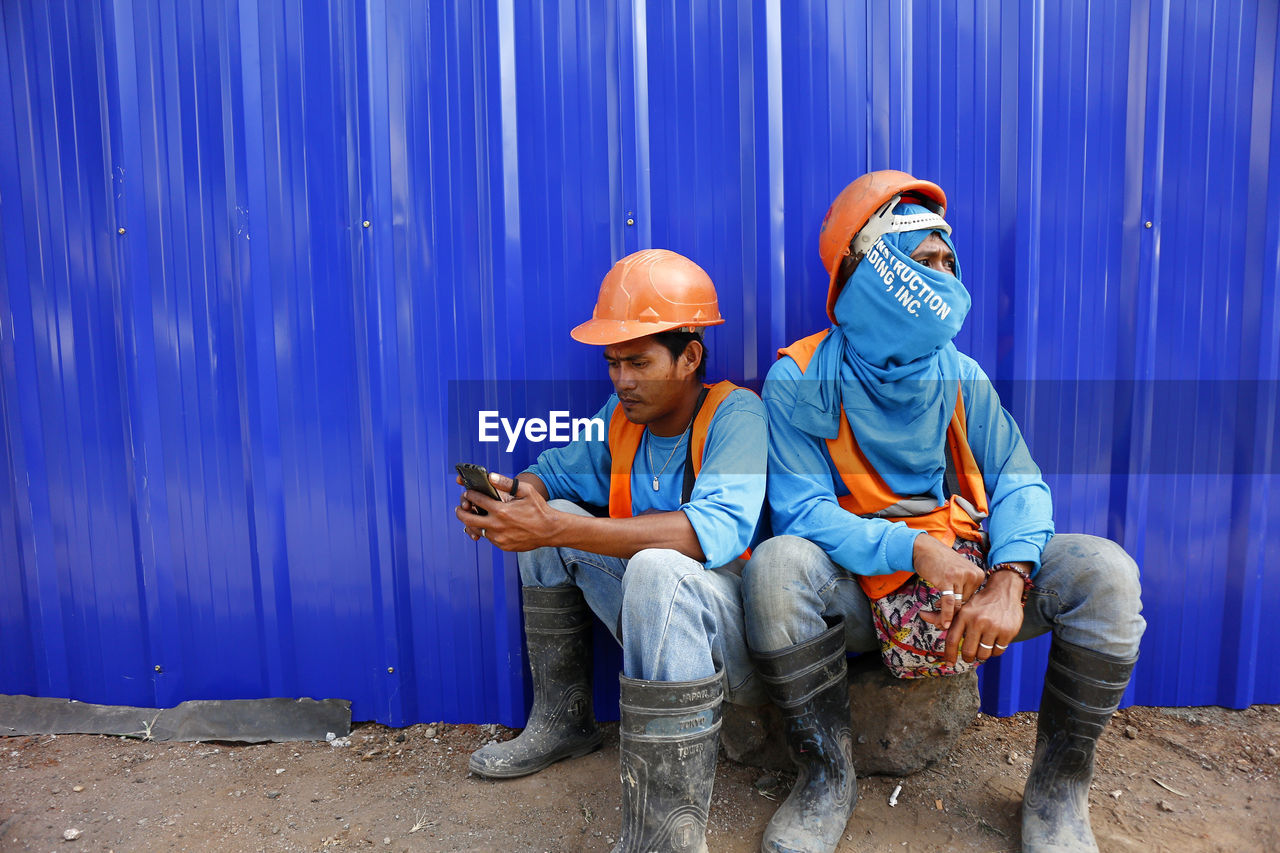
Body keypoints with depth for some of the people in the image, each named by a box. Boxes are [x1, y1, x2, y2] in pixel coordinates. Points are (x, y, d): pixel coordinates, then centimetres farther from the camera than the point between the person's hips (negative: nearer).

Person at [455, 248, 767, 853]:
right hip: (657, 614, 7)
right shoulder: (624, 413, 3)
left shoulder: (735, 414, -17)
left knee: (659, 568, -37)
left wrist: (556, 529, -38)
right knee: (552, 513, 2)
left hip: (740, 631, -7)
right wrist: (515, 490, -13)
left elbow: (718, 530, -33)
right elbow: (560, 467, 14)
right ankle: (562, 723, 14)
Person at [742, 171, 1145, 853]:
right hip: (854, 593, -3)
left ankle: (1058, 788, 3)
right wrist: (913, 549, -29)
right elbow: (801, 512, -15)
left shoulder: (960, 376, 4)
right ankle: (827, 777, -9)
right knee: (776, 568, -34)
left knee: (1103, 571, -18)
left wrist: (1008, 577, -22)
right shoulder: (801, 380, -9)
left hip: (963, 578, 4)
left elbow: (1017, 482, -2)